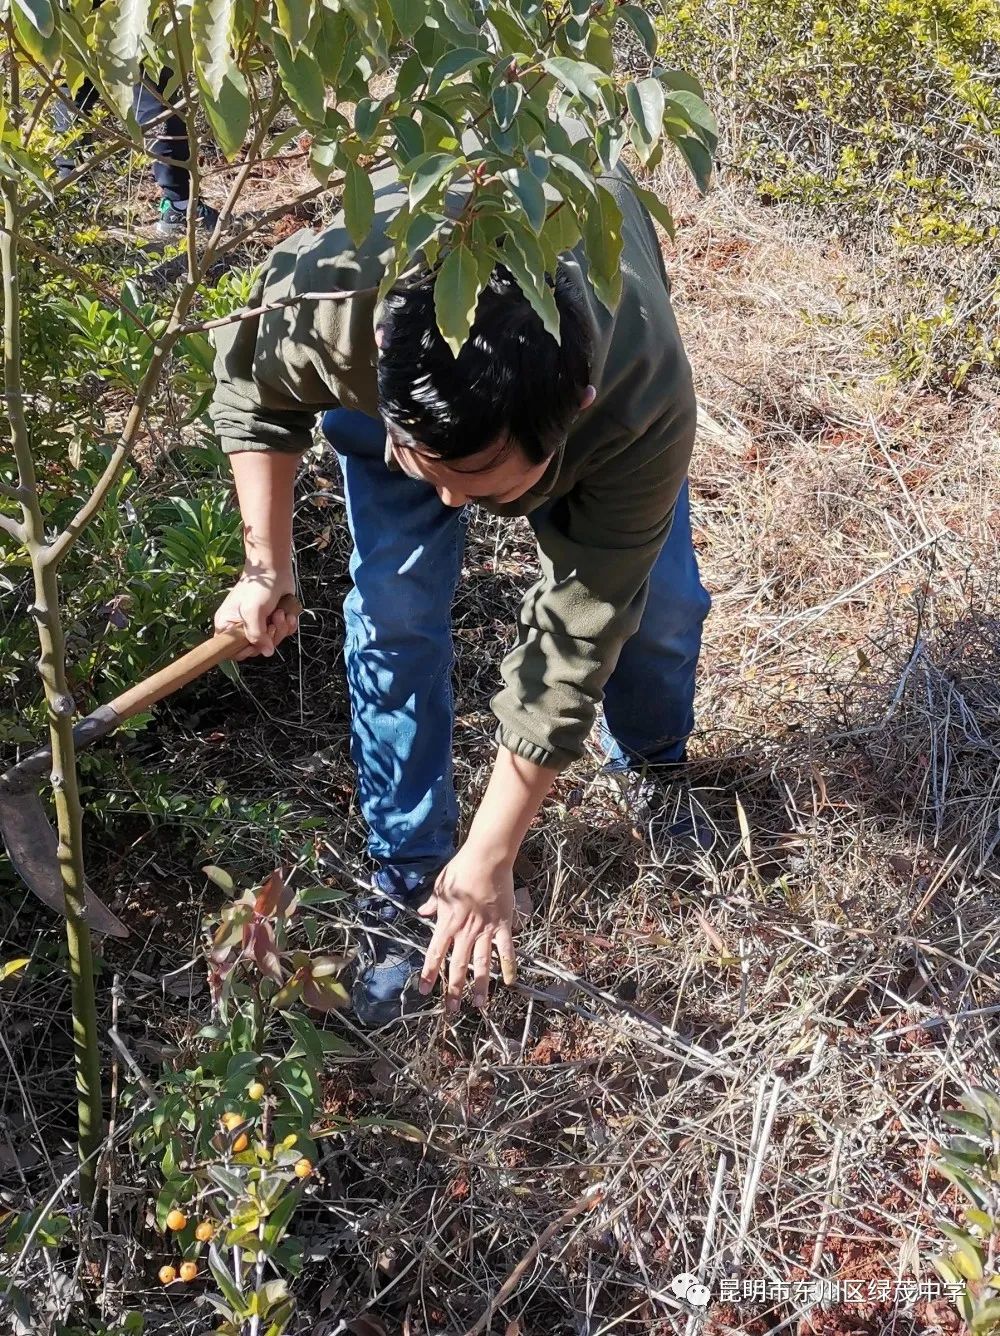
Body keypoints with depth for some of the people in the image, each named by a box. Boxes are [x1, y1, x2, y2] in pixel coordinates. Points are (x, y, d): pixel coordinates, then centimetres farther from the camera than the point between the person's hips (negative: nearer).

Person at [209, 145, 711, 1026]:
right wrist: (267, 566, -21)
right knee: (395, 605, -13)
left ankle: (657, 768, 30)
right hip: (402, 350, 1)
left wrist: (489, 862, -28)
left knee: (656, 600, -5)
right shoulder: (328, 299, -44)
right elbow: (254, 387, -16)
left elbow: (575, 643, -35)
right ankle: (409, 881, 6)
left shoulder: (646, 406, -45)